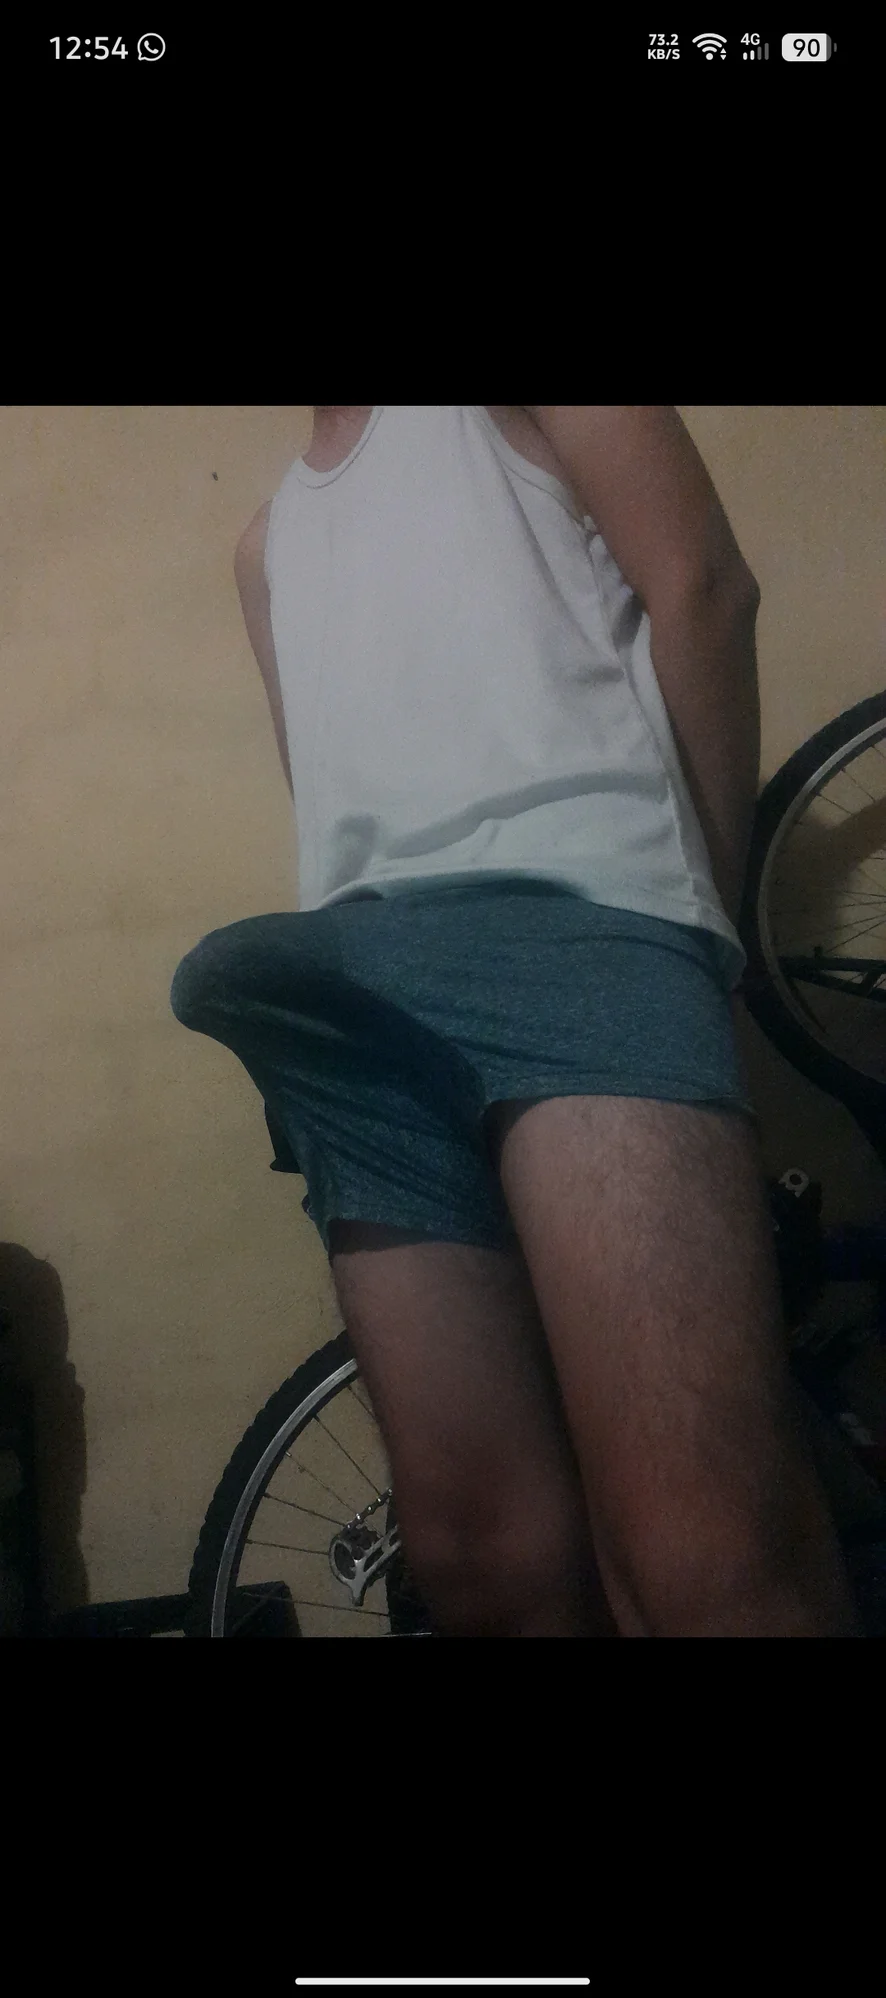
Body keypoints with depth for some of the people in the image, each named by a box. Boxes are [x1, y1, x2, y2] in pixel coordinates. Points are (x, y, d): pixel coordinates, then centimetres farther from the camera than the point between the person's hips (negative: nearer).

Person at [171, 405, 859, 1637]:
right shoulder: (270, 543, 36)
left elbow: (700, 586, 7)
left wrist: (707, 892, 2)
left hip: (566, 915, -6)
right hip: (362, 993, 6)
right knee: (485, 1561, -4)